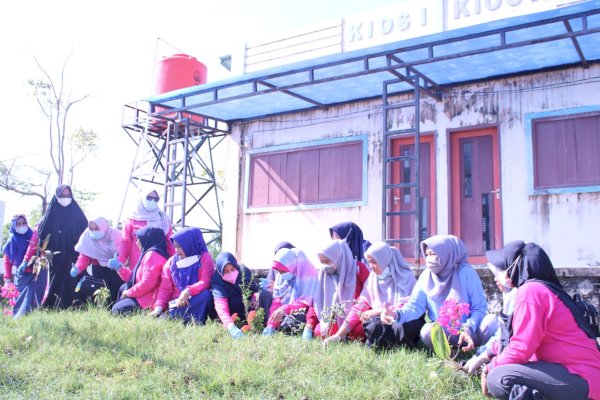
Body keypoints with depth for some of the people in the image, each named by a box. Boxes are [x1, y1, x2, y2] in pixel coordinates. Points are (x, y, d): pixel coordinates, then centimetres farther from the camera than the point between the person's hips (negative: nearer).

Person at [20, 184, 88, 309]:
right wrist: (26, 261, 0)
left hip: (73, 261, -1)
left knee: (72, 288, -7)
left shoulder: (78, 216, 7)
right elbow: (36, 240, 5)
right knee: (55, 288, -2)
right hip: (55, 262, 1)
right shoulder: (49, 216, 7)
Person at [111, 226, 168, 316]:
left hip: (151, 300, -11)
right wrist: (118, 267, 19)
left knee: (117, 309, -9)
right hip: (147, 295, 11)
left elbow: (147, 283, -26)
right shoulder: (149, 253, 18)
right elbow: (135, 278, 19)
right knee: (123, 288, 26)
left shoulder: (152, 254, -17)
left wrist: (128, 293, -12)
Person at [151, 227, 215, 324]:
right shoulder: (171, 262, 10)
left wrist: (188, 291, -31)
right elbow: (165, 288, 5)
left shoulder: (204, 258, 0)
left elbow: (206, 282, -14)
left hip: (197, 302, -2)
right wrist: (159, 306, -12)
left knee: (206, 295, -36)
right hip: (177, 304, 2)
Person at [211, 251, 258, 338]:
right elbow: (221, 306, -41)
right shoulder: (217, 280, -29)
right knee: (235, 301, -35)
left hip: (246, 306, 4)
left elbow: (255, 290, -11)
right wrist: (231, 327, -57)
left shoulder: (244, 271, -19)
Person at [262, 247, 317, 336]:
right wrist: (271, 324, -17)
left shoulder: (308, 275, -12)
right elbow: (276, 301, -3)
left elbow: (306, 301, -20)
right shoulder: (280, 276, 5)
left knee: (286, 325, -36)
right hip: (284, 314, 6)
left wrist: (284, 309, -33)